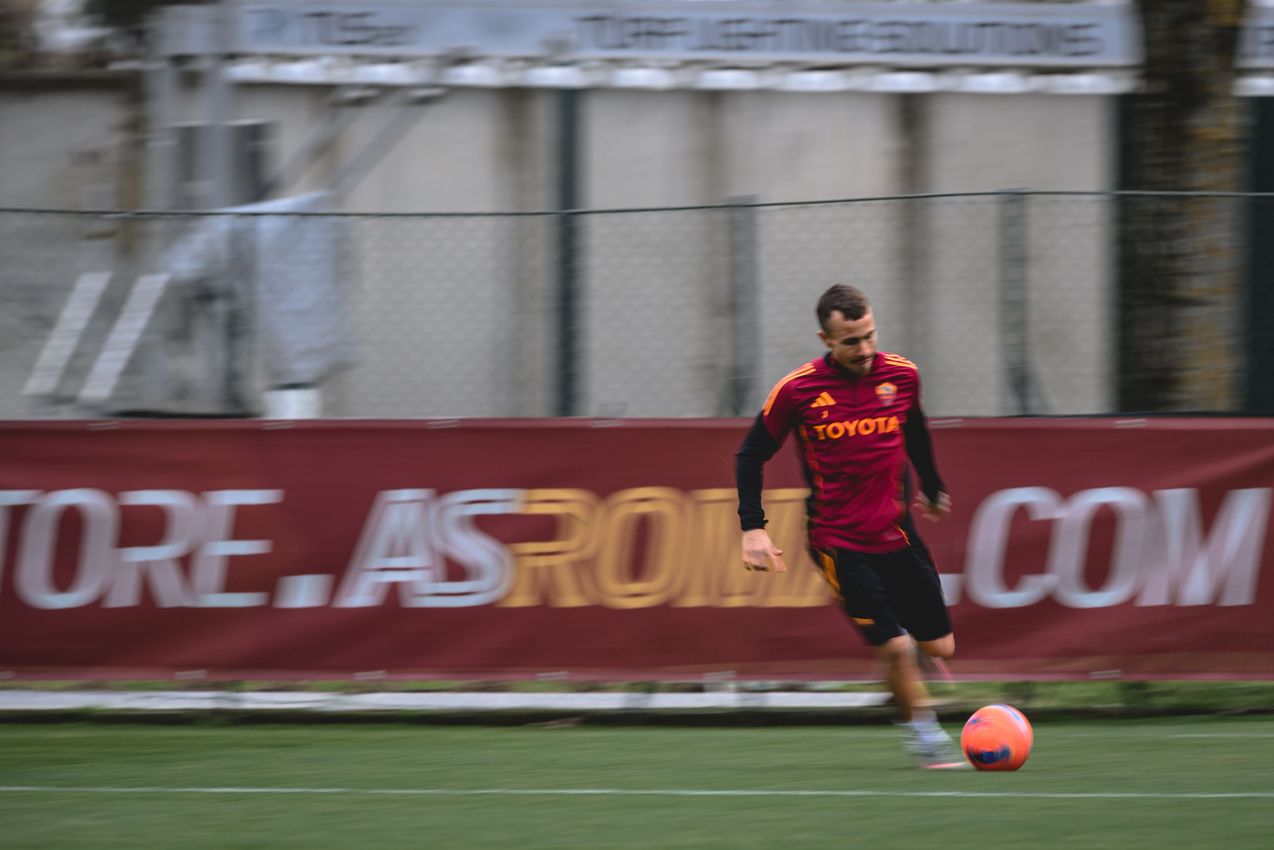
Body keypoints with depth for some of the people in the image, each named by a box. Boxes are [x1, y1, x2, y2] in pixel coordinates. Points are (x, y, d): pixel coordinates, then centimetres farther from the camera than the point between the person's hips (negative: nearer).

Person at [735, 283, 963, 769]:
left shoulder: (901, 375, -2)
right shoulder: (798, 390, -12)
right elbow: (751, 456, -1)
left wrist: (933, 489, 32)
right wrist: (753, 528, -9)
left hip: (896, 533, 4)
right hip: (839, 542, -4)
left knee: (940, 648, 3)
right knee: (896, 646, -14)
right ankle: (924, 735, 9)